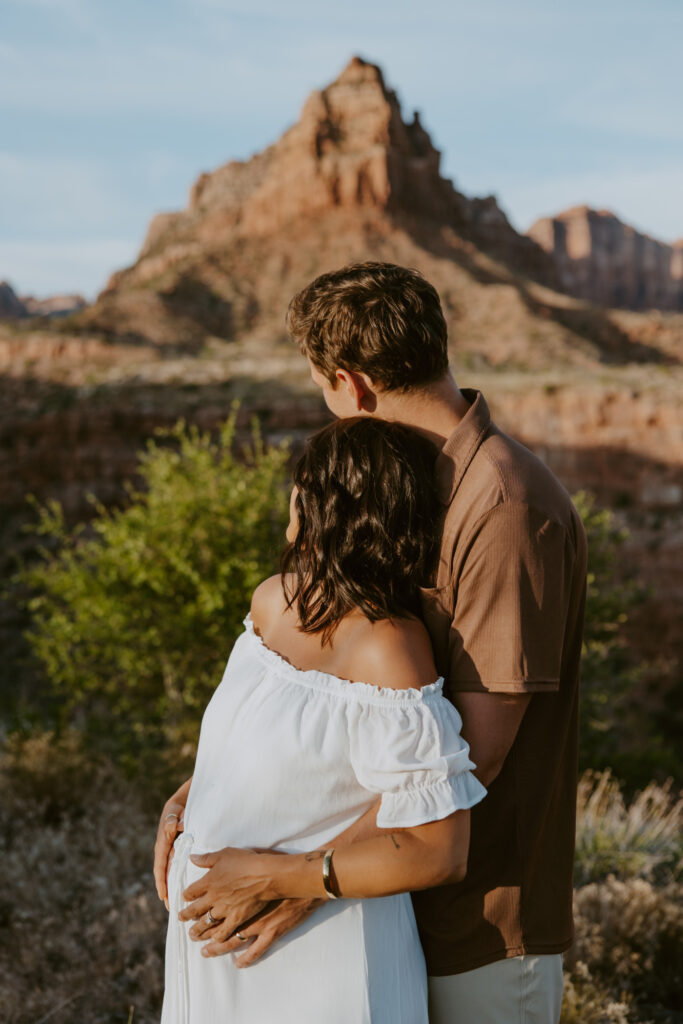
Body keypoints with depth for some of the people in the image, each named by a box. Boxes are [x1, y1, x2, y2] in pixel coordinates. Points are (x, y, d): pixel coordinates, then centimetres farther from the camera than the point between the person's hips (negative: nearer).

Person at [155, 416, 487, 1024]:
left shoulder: (387, 653, -25)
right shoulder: (274, 600, -1)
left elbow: (439, 854, -25)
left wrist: (274, 878, -22)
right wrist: (182, 806, 5)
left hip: (317, 959, -7)